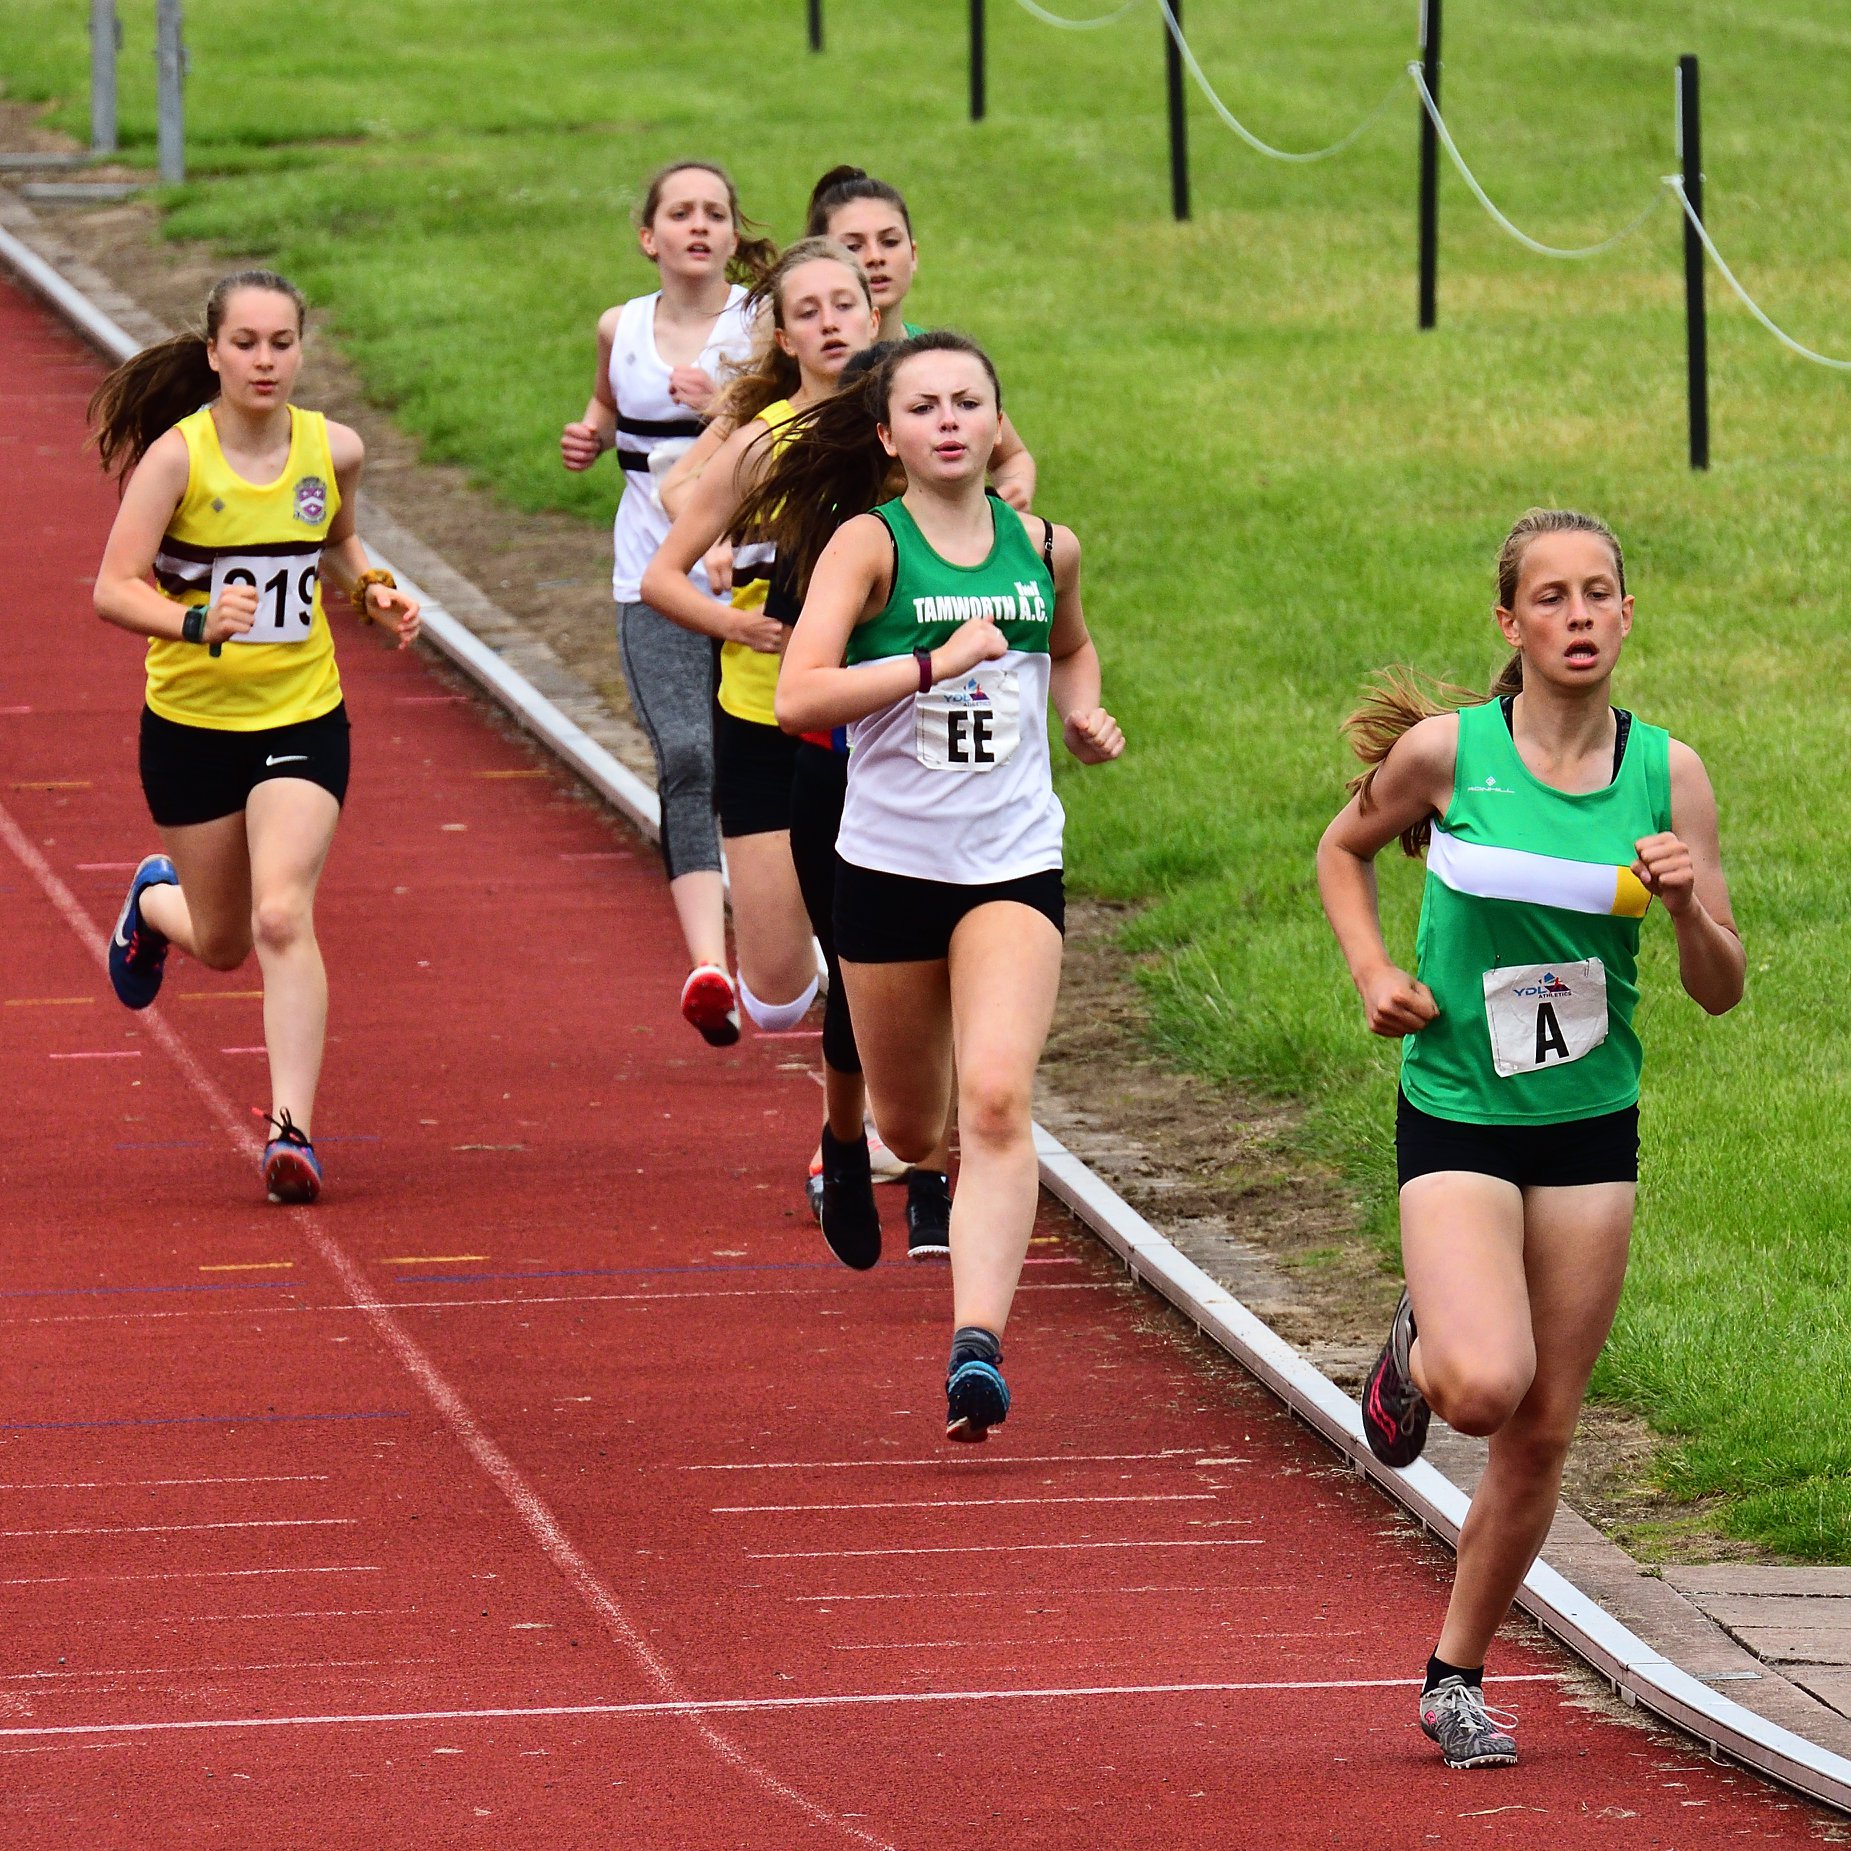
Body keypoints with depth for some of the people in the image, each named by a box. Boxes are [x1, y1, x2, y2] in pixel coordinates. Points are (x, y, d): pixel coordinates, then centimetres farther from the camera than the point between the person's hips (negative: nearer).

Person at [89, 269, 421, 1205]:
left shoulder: (333, 451, -3)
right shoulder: (175, 456, -15)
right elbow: (114, 589, -19)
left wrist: (369, 591, -1)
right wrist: (196, 623, -36)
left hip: (302, 719, 1)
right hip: (191, 722, -1)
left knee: (282, 917, -19)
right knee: (222, 944, 15)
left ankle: (293, 1127, -16)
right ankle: (154, 899, 52)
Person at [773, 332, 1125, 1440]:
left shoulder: (1044, 548, 6)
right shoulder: (867, 545, -7)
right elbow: (800, 696, -21)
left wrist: (1085, 712, 9)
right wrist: (939, 661, -25)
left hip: (1015, 864, 1)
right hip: (890, 862, -1)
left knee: (998, 1099, -20)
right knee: (911, 1125, 14)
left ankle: (979, 1343, -25)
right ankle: (937, 1182, 52)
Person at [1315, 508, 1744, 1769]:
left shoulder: (1668, 772, -3)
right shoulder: (1443, 751, -9)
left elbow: (1723, 992, 1)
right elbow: (1345, 851, 12)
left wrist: (1687, 908, -19)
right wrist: (1377, 974, -3)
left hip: (1592, 1128, 3)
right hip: (1457, 1117, -3)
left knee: (1542, 1435, 6)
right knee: (1484, 1386, -24)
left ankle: (1457, 1676, 25)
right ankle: (1414, 1353, 13)